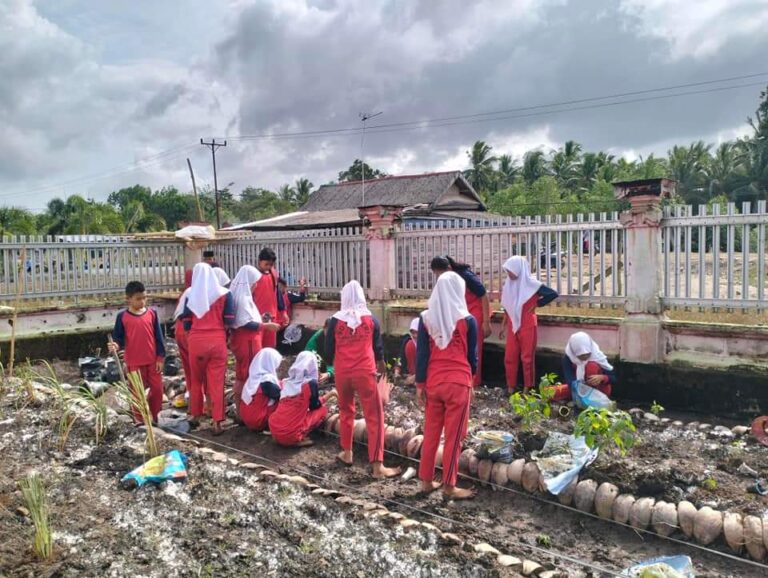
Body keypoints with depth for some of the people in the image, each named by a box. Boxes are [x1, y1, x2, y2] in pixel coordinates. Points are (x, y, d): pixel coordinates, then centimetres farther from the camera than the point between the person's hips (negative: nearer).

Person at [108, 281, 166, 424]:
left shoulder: (152, 313, 0)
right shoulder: (122, 317, -4)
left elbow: (158, 337, 2)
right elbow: (118, 337, -1)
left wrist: (160, 357, 0)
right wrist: (116, 346, -25)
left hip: (153, 360, 2)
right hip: (134, 362, -2)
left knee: (157, 389, 7)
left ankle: (154, 417, 25)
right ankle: (140, 420, 22)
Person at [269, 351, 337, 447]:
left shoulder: (286, 381, 9)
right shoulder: (310, 383, -7)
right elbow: (315, 405, 9)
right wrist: (330, 394, 24)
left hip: (274, 432, 6)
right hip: (291, 436, -6)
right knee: (323, 410, 9)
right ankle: (299, 440, -2)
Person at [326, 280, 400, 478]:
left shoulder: (335, 320, 0)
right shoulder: (371, 319, 1)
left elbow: (329, 349, 6)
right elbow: (378, 346, 12)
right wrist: (381, 363, 32)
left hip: (342, 373, 2)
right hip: (365, 372, -2)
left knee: (346, 412, 23)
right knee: (374, 417, 0)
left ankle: (346, 453, 33)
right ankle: (378, 466, -4)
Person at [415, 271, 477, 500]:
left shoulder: (426, 318, -1)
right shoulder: (467, 320, -7)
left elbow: (421, 354, 0)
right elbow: (472, 355, 3)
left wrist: (420, 384, 7)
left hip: (433, 382, 3)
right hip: (458, 383, -3)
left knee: (431, 433, 14)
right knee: (453, 436, 5)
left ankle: (426, 481, 23)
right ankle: (449, 486, 13)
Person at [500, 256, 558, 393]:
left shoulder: (531, 284, -10)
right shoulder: (509, 284, 7)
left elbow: (553, 294, -12)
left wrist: (537, 304, -8)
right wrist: (504, 326, 15)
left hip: (527, 326, -5)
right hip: (512, 326, 5)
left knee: (527, 357, 2)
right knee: (509, 357, 5)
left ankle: (527, 388, 12)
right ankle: (511, 387, 15)